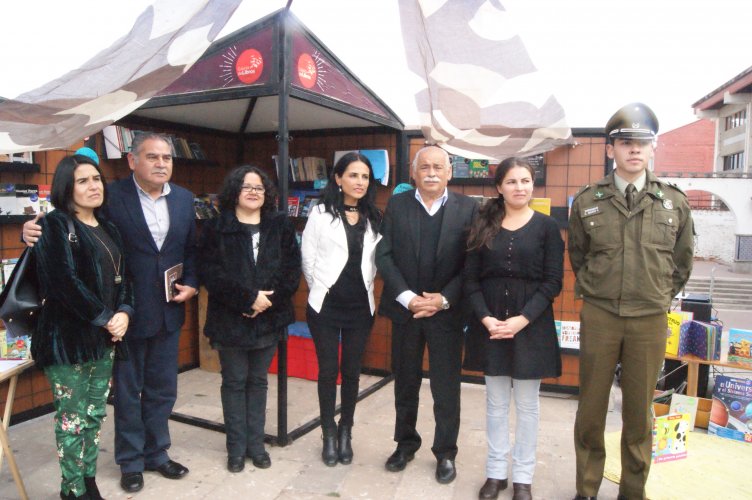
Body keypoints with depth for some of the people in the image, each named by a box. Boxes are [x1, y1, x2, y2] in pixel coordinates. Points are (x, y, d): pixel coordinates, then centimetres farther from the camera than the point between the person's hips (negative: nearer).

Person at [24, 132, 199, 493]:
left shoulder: (184, 199, 4)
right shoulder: (112, 195, -11)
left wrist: (191, 284, -2)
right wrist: (36, 231, -26)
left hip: (168, 311, 4)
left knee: (162, 389, 16)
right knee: (127, 390, 12)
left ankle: (156, 453, 36)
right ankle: (131, 461, 32)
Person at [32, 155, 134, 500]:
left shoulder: (107, 228, 12)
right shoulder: (55, 225, -9)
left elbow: (122, 275, 12)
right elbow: (64, 281, -19)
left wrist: (124, 313, -5)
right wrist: (105, 318, -15)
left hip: (104, 336, 7)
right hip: (67, 337, -6)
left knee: (95, 413, 14)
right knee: (72, 417, 3)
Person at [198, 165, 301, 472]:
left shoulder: (281, 226, 5)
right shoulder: (215, 228, -2)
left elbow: (292, 270, -2)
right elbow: (211, 273, -11)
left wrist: (269, 300, -15)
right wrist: (248, 297, -18)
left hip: (269, 319, 2)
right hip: (230, 320, -2)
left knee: (258, 381, 13)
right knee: (234, 382, 8)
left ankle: (256, 444, 25)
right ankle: (236, 448, 21)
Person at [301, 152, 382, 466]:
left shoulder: (374, 218, 5)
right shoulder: (321, 212, -4)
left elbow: (376, 261, 9)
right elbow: (308, 258, -1)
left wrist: (366, 288, 4)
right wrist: (319, 290, 3)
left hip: (360, 307, 2)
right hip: (326, 305, -2)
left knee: (352, 371, 11)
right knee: (328, 370, 7)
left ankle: (346, 432, 29)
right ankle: (329, 434, 25)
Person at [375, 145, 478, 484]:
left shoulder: (468, 208, -1)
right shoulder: (396, 205, 2)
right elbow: (384, 256, -3)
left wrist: (444, 299, -14)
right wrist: (407, 297, -13)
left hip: (447, 312, -1)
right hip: (404, 309, 2)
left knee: (446, 388, 8)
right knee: (405, 384, 15)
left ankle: (445, 453, 27)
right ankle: (405, 444, 35)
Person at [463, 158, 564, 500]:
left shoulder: (546, 227, -1)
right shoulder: (484, 225, 4)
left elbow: (552, 282, -5)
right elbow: (471, 279, 2)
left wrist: (522, 320, -15)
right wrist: (486, 318, -12)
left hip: (531, 326, -1)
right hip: (490, 324, 2)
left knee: (526, 404, 10)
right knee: (496, 403, 12)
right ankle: (496, 471, 27)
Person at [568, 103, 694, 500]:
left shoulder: (675, 203, 2)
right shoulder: (587, 202, -1)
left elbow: (681, 263, 12)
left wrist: (660, 298, 11)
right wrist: (593, 292, 8)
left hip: (650, 321, 1)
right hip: (599, 317, 0)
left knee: (639, 412, 13)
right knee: (591, 409, 9)